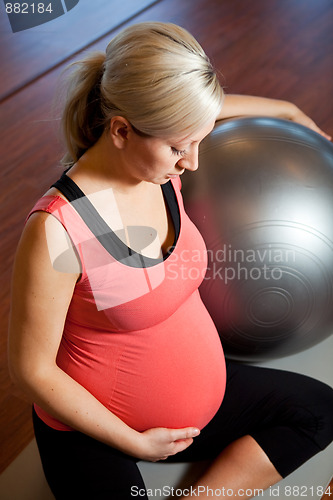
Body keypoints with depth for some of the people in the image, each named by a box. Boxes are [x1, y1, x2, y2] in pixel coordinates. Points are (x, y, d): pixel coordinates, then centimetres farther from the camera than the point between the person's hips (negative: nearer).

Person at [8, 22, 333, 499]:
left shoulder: (159, 160, -9)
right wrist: (136, 443, -14)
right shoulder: (58, 230, -29)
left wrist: (291, 112, 29)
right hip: (95, 428, -7)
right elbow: (31, 369, -19)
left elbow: (217, 107, 15)